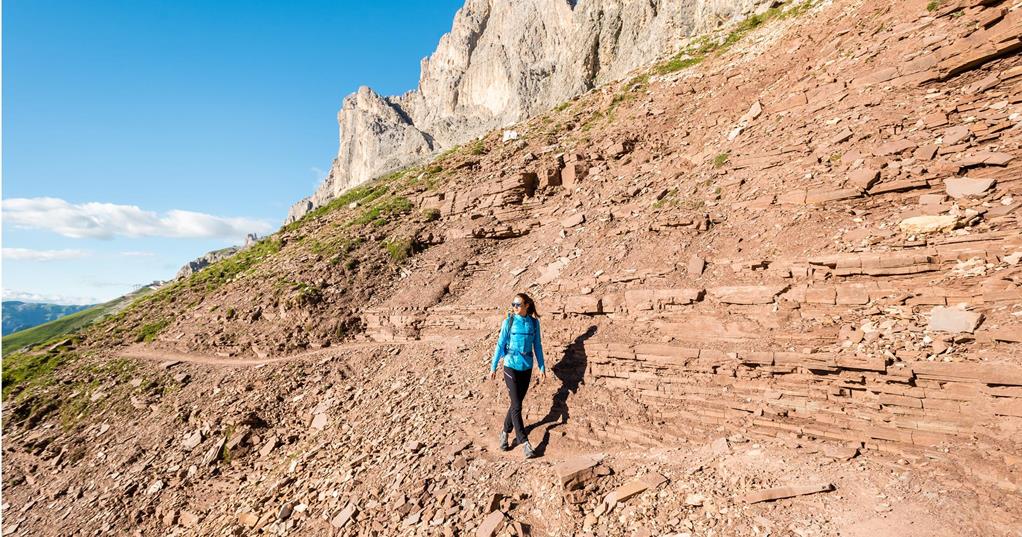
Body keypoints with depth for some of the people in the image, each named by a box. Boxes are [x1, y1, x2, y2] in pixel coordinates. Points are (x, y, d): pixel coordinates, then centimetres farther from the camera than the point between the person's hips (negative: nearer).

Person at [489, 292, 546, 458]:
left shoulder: (533, 322, -1)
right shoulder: (508, 322, -8)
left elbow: (537, 346, 6)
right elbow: (500, 345, -3)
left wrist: (542, 367, 6)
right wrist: (493, 367, -2)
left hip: (527, 368, 3)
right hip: (511, 367, -3)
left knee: (516, 403, 14)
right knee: (517, 406, -5)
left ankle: (505, 432, 34)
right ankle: (525, 443, 3)